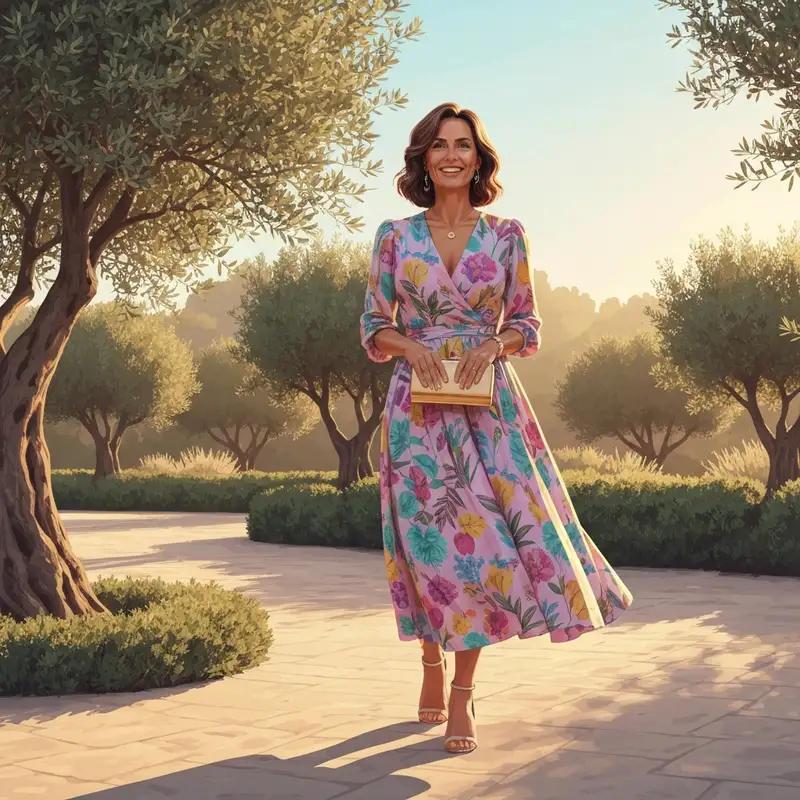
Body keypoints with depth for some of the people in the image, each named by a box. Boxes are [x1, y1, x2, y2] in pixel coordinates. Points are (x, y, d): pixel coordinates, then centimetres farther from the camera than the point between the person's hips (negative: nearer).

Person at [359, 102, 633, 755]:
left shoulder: (507, 236, 5)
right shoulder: (395, 236, 4)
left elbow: (528, 326, 8)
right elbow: (373, 328, 7)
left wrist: (494, 343, -13)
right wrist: (410, 345, -13)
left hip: (489, 406, 1)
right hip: (419, 408, 0)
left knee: (501, 528, -5)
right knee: (436, 536, -1)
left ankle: (463, 691, 7)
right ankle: (434, 664, 24)